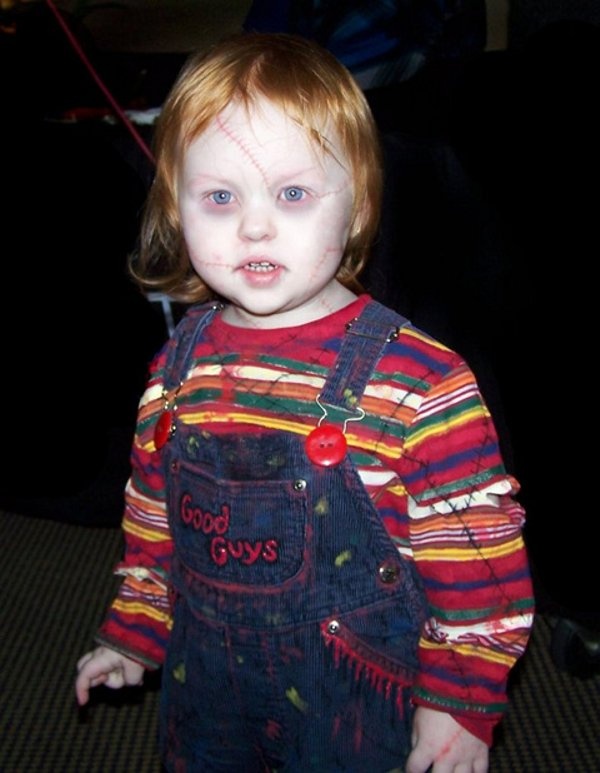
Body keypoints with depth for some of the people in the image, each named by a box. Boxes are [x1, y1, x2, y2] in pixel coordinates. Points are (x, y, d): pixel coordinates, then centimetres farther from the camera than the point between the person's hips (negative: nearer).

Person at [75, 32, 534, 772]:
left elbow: (476, 546, -15)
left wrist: (462, 698, -11)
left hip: (359, 703, -4)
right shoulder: (177, 370, -4)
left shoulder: (419, 379, -21)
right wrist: (133, 634, 14)